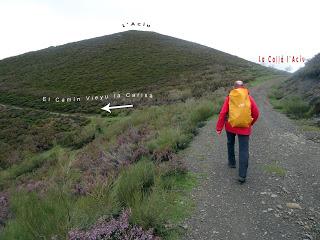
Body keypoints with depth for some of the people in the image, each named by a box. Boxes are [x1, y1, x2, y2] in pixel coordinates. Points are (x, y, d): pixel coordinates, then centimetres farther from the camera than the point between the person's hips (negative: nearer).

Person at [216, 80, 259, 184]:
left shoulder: (229, 97, -1)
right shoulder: (249, 97, 1)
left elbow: (223, 113, -7)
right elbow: (256, 113, 2)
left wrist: (219, 127, -3)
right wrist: (251, 123, 20)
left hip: (230, 126, 1)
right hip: (244, 127, -1)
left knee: (230, 144, 27)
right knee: (244, 150, 0)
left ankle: (231, 162, 41)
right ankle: (242, 175, -5)